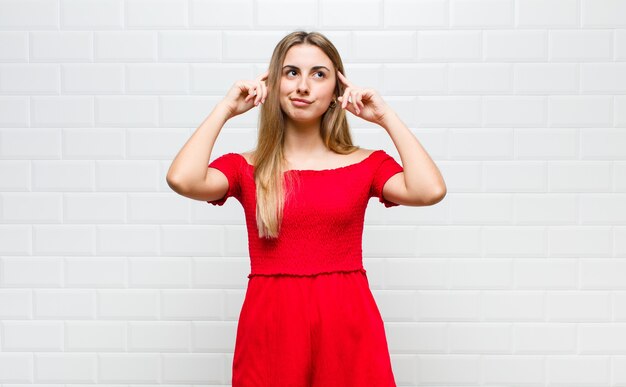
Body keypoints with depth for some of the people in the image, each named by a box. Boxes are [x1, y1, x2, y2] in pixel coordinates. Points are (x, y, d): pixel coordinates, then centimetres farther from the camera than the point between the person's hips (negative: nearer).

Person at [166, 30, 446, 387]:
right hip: (270, 328, 0)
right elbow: (182, 180, -16)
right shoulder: (246, 168, 3)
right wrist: (226, 109, -4)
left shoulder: (366, 164, 4)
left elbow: (430, 191, -14)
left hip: (348, 326, 0)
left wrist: (386, 117, -4)